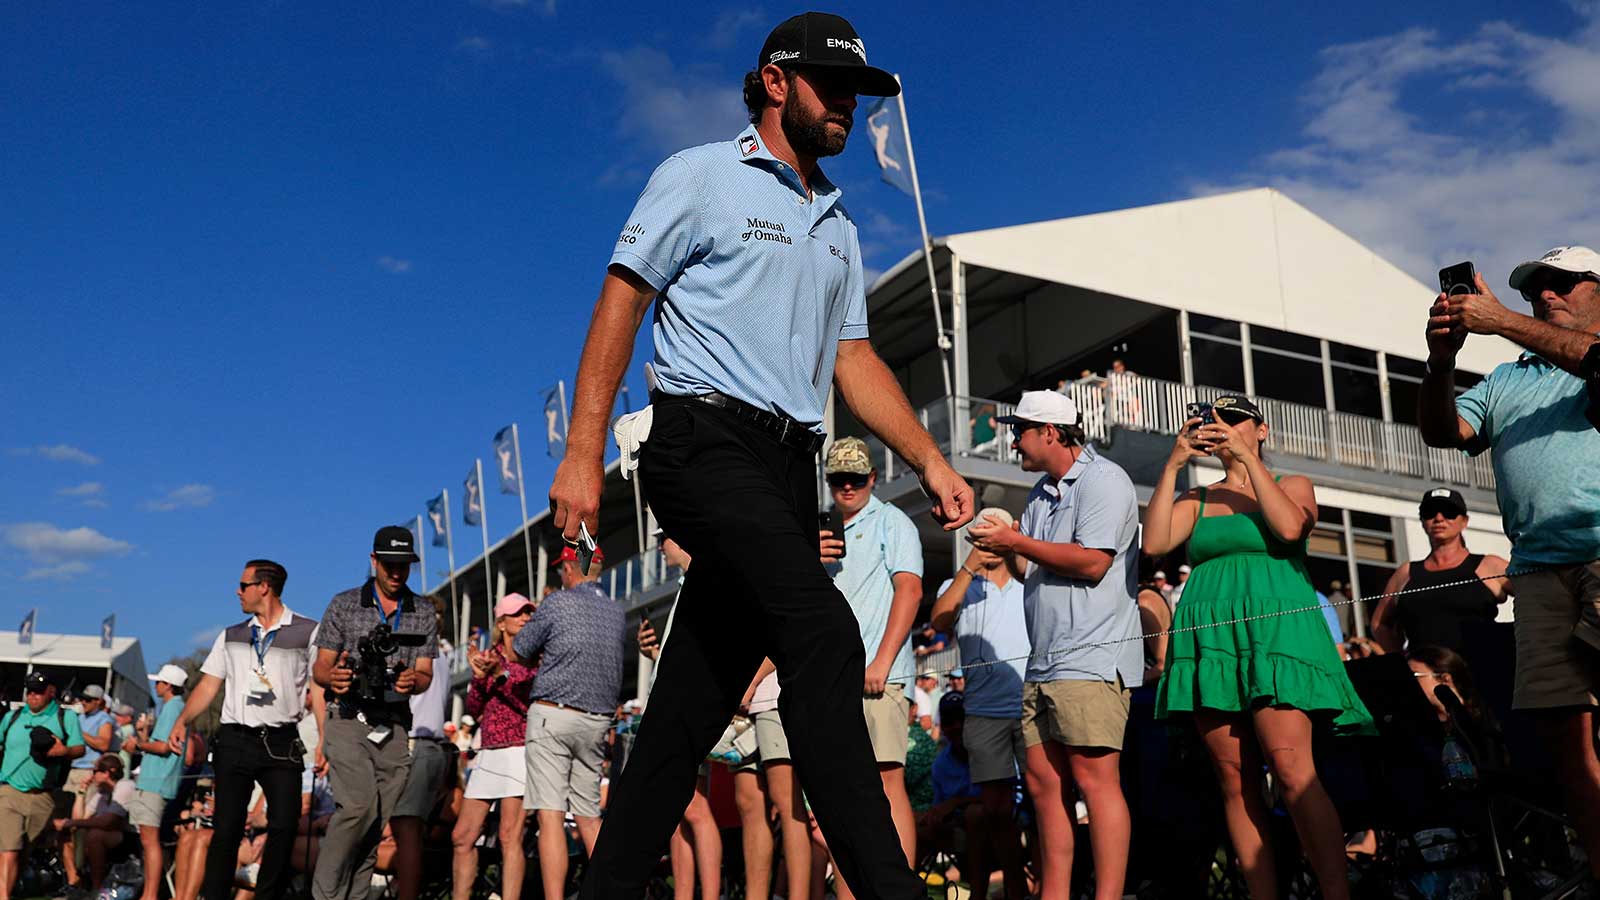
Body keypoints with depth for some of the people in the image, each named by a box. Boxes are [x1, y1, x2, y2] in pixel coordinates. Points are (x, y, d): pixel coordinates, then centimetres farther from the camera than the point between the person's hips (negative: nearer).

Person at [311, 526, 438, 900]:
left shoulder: (424, 613, 10)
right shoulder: (344, 605, 4)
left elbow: (425, 674, 8)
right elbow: (319, 667, 4)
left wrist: (412, 681, -17)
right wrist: (334, 676, -20)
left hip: (394, 728, 3)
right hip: (348, 720, -3)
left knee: (377, 822, 2)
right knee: (358, 805, -21)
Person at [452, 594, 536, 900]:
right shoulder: (489, 656, 15)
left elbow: (533, 701, -9)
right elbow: (475, 708, 10)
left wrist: (502, 673, -18)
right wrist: (479, 675, -7)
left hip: (519, 750, -5)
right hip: (489, 754, 6)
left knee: (510, 836, -12)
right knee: (462, 836, 5)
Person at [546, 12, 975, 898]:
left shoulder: (837, 226, 25)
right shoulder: (701, 177, 5)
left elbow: (853, 359, 22)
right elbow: (619, 304, -1)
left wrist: (929, 460, 9)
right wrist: (582, 453, -10)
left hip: (789, 465, 7)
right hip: (706, 442, -7)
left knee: (697, 694, 4)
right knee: (821, 628, -25)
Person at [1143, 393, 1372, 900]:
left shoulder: (1293, 486, 15)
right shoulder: (1196, 501, 20)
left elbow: (1289, 527, -8)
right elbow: (1154, 544, 1)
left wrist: (1247, 456, -4)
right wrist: (1173, 465, 2)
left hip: (1275, 629, -3)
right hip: (1209, 639, 3)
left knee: (1291, 770, -18)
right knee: (1234, 780, -2)